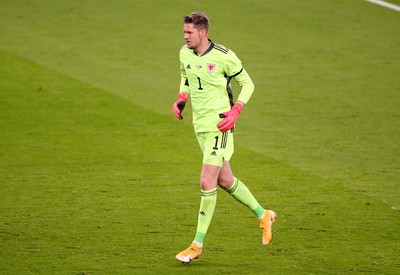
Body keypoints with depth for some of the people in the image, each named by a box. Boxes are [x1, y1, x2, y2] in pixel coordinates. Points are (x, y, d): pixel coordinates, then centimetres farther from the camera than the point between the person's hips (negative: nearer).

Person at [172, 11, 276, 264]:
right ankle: (263, 216, 35)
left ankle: (198, 245, -5)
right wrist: (182, 99, 4)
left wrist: (235, 111, -16)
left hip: (219, 125, -7)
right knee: (224, 180, 14)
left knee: (207, 182, -12)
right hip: (200, 126, 7)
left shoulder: (224, 57, -15)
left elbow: (247, 84, -3)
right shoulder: (184, 53, 3)